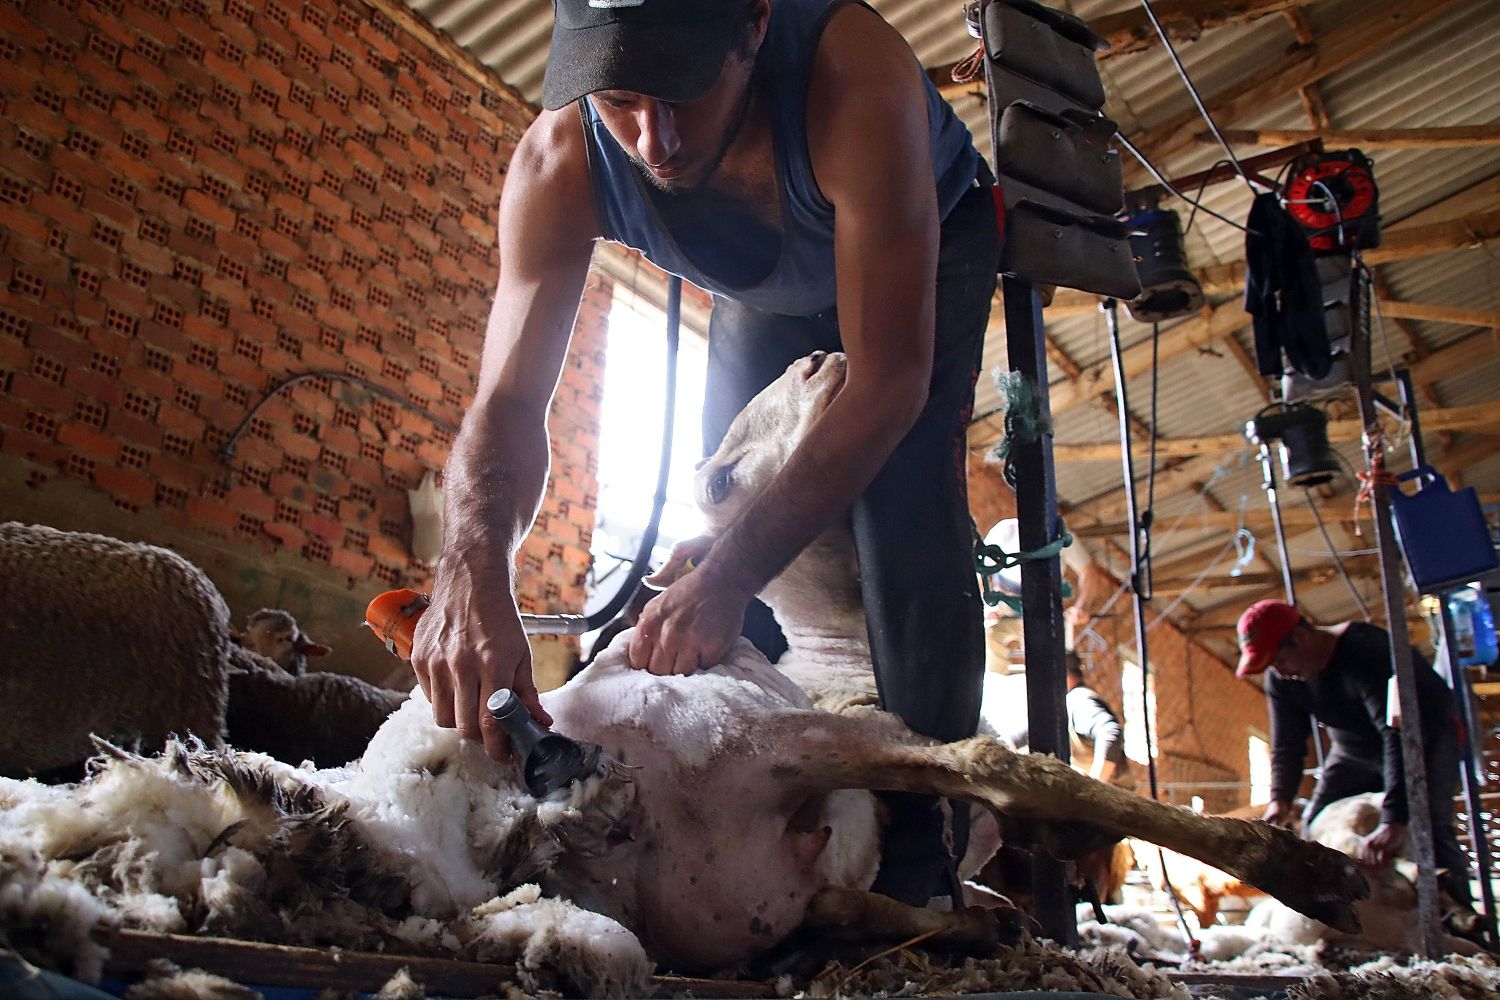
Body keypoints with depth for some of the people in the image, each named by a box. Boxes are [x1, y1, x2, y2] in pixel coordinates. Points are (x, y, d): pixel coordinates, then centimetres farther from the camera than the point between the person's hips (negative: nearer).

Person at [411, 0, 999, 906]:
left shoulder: (853, 73, -44)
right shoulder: (559, 165, -31)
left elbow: (889, 379, -43)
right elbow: (510, 400, -33)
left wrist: (731, 576, -49)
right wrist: (473, 567, -54)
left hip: (931, 245, -4)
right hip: (763, 291, 4)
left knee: (906, 515, -24)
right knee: (722, 507, -2)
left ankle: (922, 843, -17)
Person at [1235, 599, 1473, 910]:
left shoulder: (1367, 653, -37)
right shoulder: (1281, 680, -13)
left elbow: (1400, 735, -44)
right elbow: (1286, 745, -12)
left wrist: (1394, 822, -51)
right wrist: (1280, 799, -31)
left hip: (1427, 736, -7)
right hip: (1356, 748, 7)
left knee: (1428, 827, -26)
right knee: (1315, 828, -3)